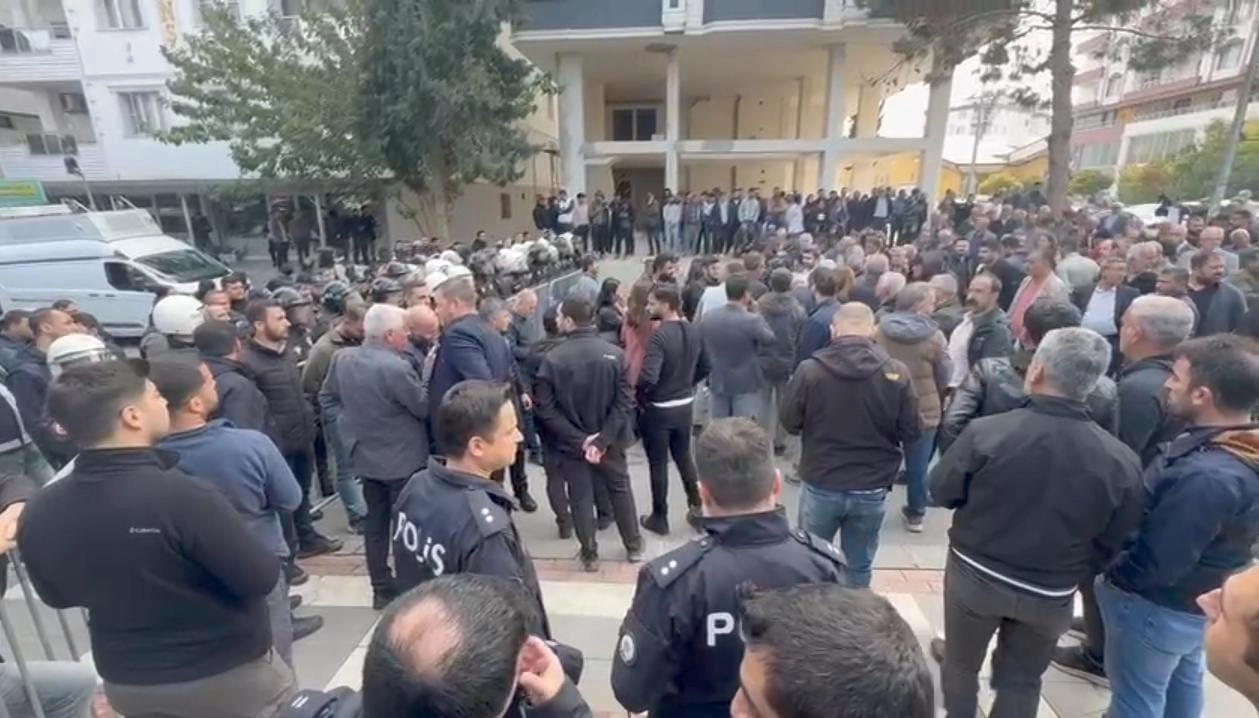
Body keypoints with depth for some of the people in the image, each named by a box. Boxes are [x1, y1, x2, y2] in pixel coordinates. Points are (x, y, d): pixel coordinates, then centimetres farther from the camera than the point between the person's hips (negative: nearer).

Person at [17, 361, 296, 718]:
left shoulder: (37, 512, -13)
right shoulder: (181, 495, -33)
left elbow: (58, 596, 6)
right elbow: (261, 579, -23)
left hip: (124, 681, 6)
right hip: (227, 675, -5)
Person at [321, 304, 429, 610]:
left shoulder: (342, 358, -2)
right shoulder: (396, 368, -27)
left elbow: (327, 397, 10)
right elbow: (425, 409, -16)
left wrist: (351, 422, 12)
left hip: (365, 453, 7)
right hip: (402, 457, -7)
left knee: (375, 520, 17)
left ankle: (382, 589, 28)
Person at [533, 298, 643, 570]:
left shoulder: (552, 359, -14)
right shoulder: (615, 354, -10)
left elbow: (546, 409, -16)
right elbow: (624, 403, -14)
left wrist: (579, 440, -14)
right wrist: (603, 439, -13)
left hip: (571, 443, -1)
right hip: (609, 440, 2)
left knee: (581, 497, 14)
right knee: (620, 490, 20)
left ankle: (589, 554, 26)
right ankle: (634, 546, 33)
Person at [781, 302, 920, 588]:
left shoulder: (810, 370, -14)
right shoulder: (897, 374, -12)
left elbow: (790, 423, -3)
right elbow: (912, 434, -3)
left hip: (821, 486, 0)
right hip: (871, 490, 1)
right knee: (859, 567, 18)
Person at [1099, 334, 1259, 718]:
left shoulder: (1205, 477, -37)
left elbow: (1154, 565, -30)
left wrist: (1106, 572, -13)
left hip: (1159, 607, -8)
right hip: (1198, 600, 8)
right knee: (1182, 682, 30)